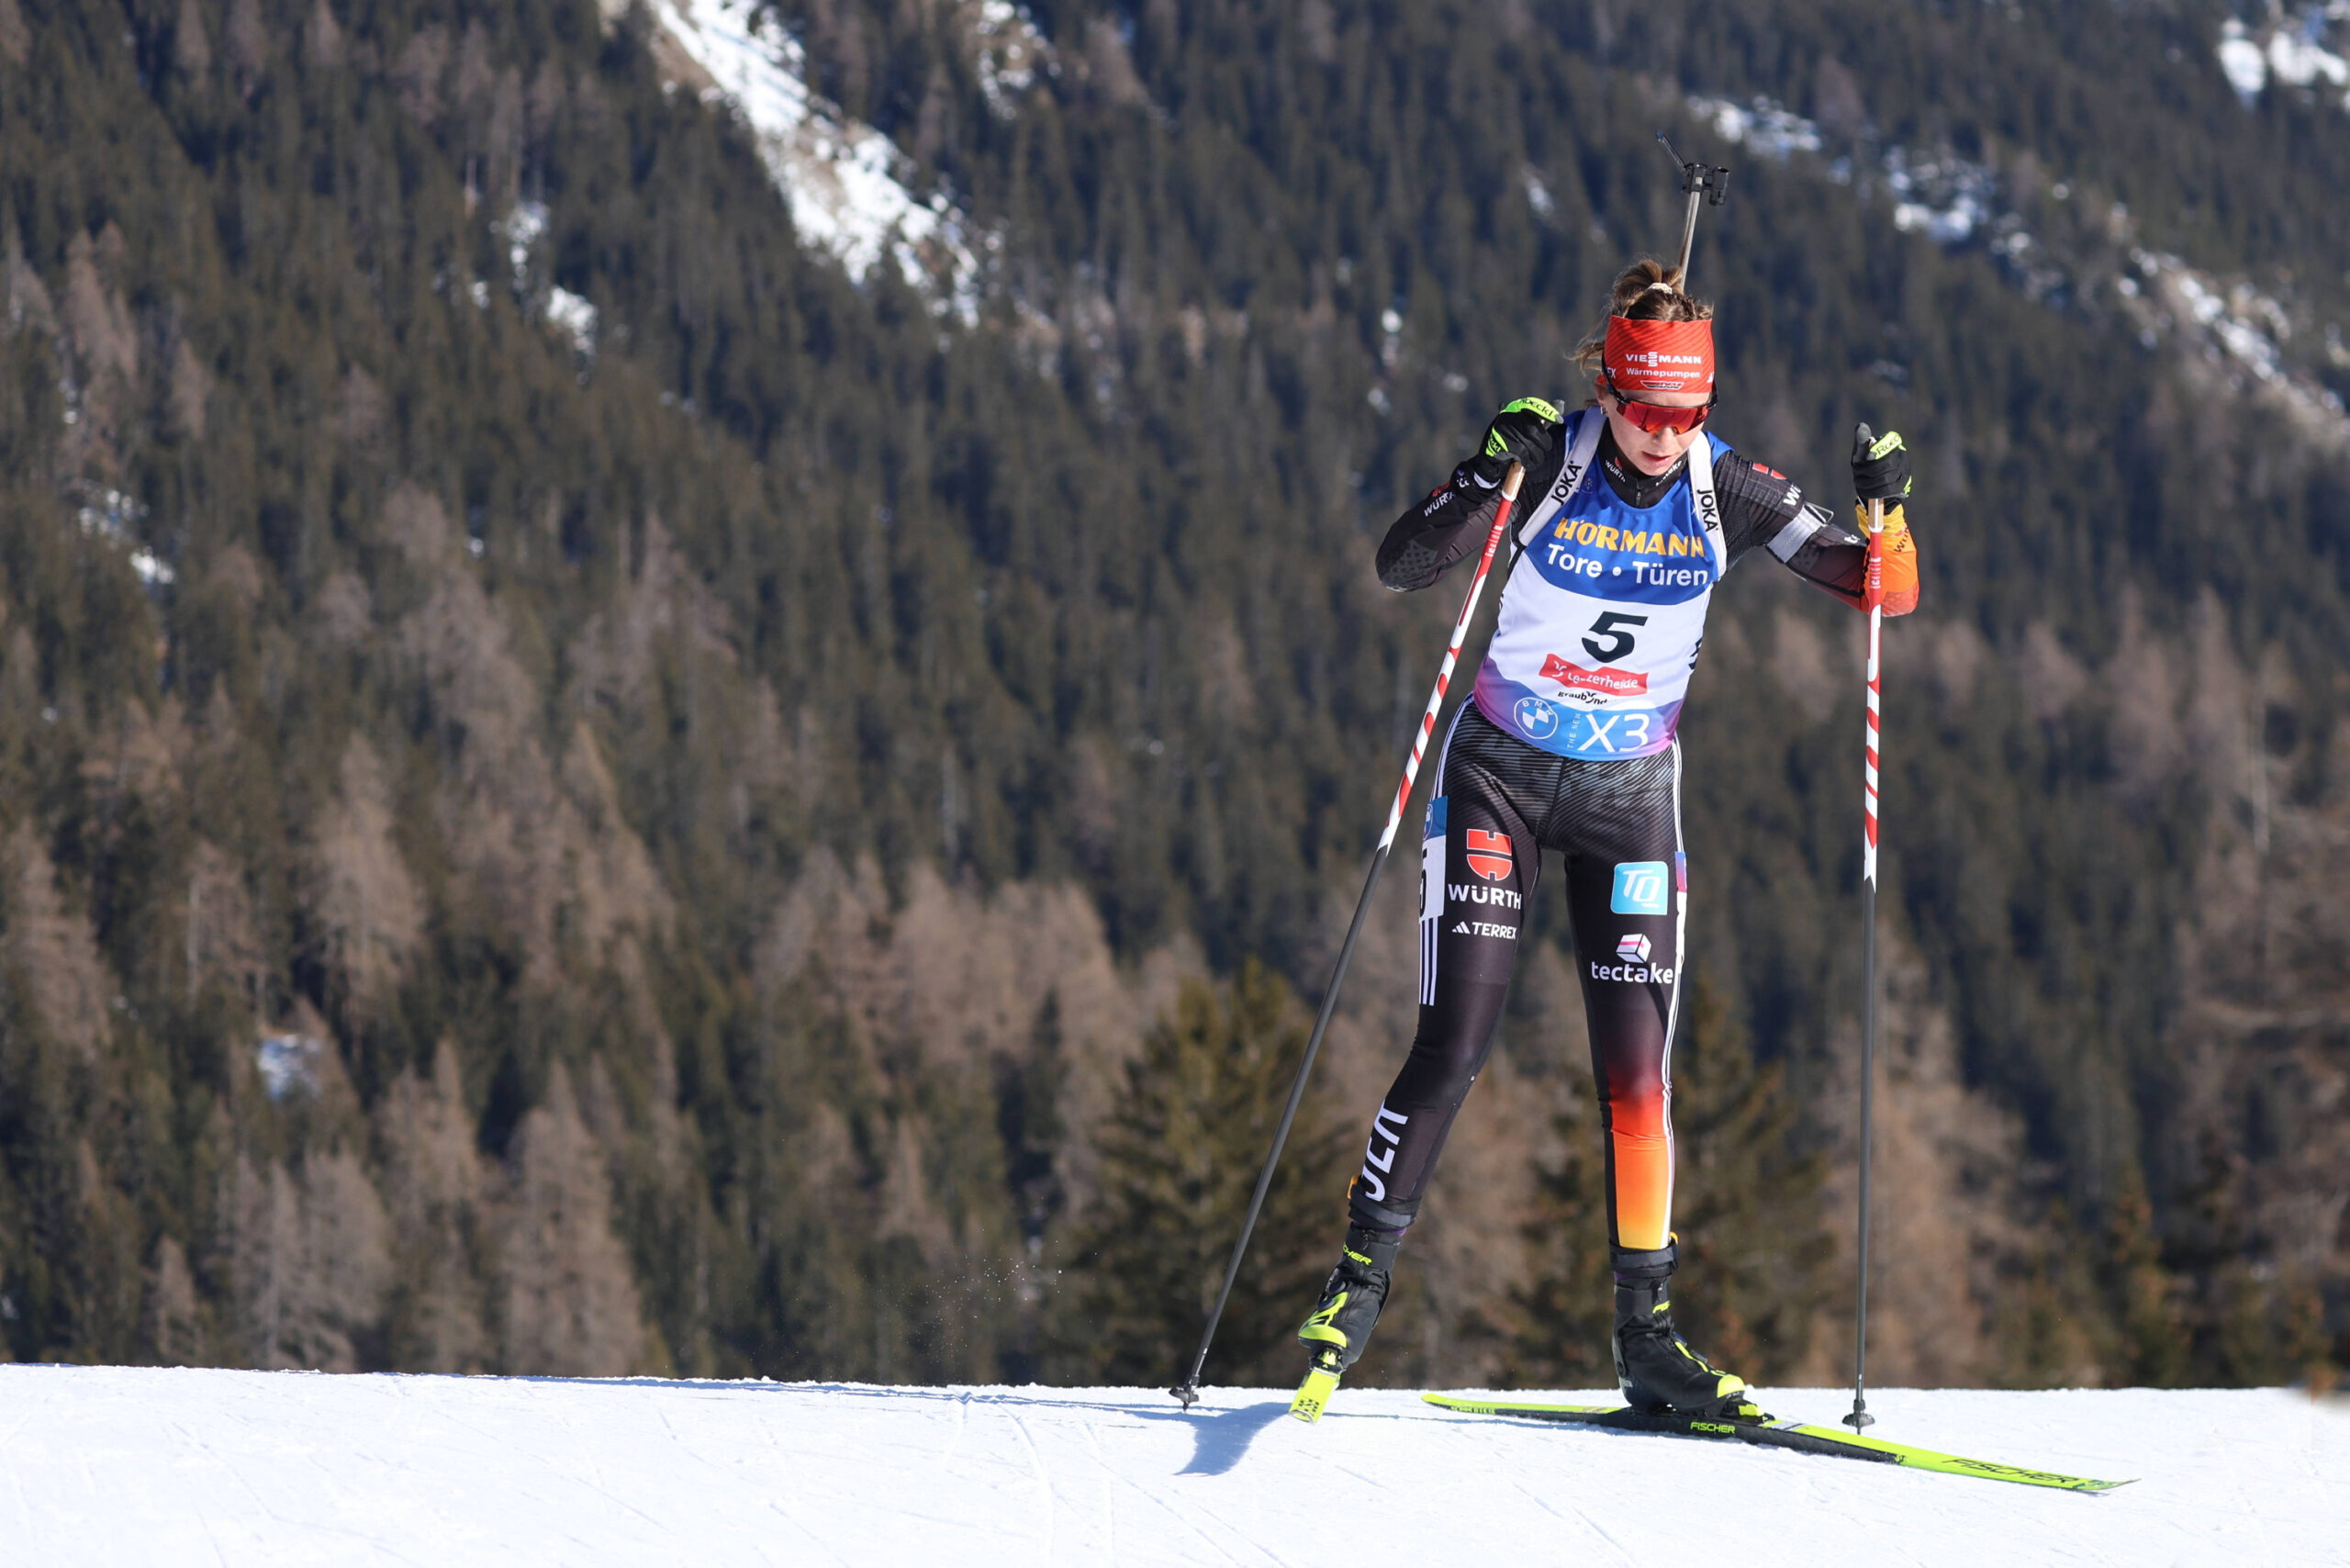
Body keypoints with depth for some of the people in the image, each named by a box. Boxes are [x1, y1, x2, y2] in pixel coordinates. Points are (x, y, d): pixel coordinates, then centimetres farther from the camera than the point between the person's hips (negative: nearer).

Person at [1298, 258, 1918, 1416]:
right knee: (1455, 1046, -11)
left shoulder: (1729, 493, -10)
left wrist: (1882, 507, -28)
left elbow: (1888, 594, -8)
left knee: (1636, 1069, -4)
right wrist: (1492, 482, -36)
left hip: (1630, 796, 2)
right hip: (1500, 777, -2)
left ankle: (1647, 1334, 4)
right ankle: (1360, 1278, 3)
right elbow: (1401, 567, -21)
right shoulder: (1550, 463, -15)